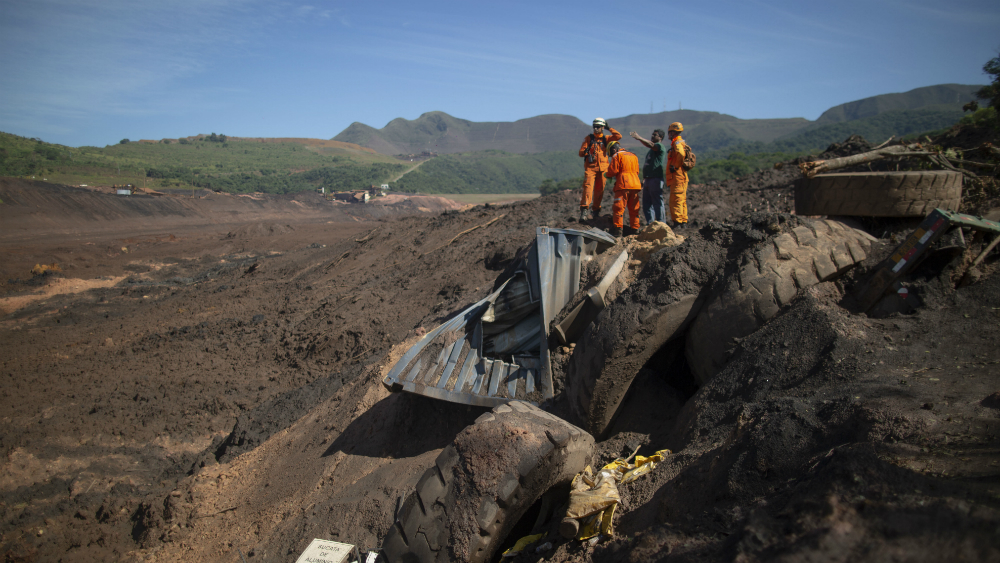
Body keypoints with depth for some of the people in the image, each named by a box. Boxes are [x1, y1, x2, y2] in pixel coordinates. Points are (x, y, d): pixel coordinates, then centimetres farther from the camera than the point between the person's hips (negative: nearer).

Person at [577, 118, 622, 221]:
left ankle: (596, 211, 17)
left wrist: (609, 128, 5)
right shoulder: (589, 138, 6)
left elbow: (618, 136, 1)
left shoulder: (606, 138, 12)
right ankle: (584, 211, -25)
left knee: (599, 190, 6)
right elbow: (581, 153, 1)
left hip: (602, 168, 3)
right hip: (590, 167, -3)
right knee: (588, 187, -18)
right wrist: (585, 151, -21)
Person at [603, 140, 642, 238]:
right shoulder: (633, 156, 21)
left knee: (619, 208, -6)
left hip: (623, 185, -7)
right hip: (636, 184, 7)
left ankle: (618, 230, -11)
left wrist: (606, 175, 13)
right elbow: (637, 171, 22)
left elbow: (613, 171, -5)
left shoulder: (617, 156, 0)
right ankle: (635, 229, 13)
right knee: (634, 209, 11)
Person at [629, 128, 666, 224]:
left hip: (656, 179, -10)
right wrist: (644, 179, 24)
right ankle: (650, 224, 18)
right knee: (646, 203, 11)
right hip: (648, 179, 10)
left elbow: (651, 145, -27)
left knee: (657, 203, -8)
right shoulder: (652, 150, 24)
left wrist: (638, 138, -38)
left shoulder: (660, 146, -5)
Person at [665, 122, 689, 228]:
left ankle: (677, 222, -11)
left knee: (676, 200, -10)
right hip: (681, 176, 10)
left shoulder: (677, 143, -11)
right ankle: (683, 222, 16)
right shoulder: (680, 143, 21)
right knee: (682, 200, 12)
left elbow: (681, 153, -31)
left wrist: (675, 167, -20)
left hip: (677, 175, -10)